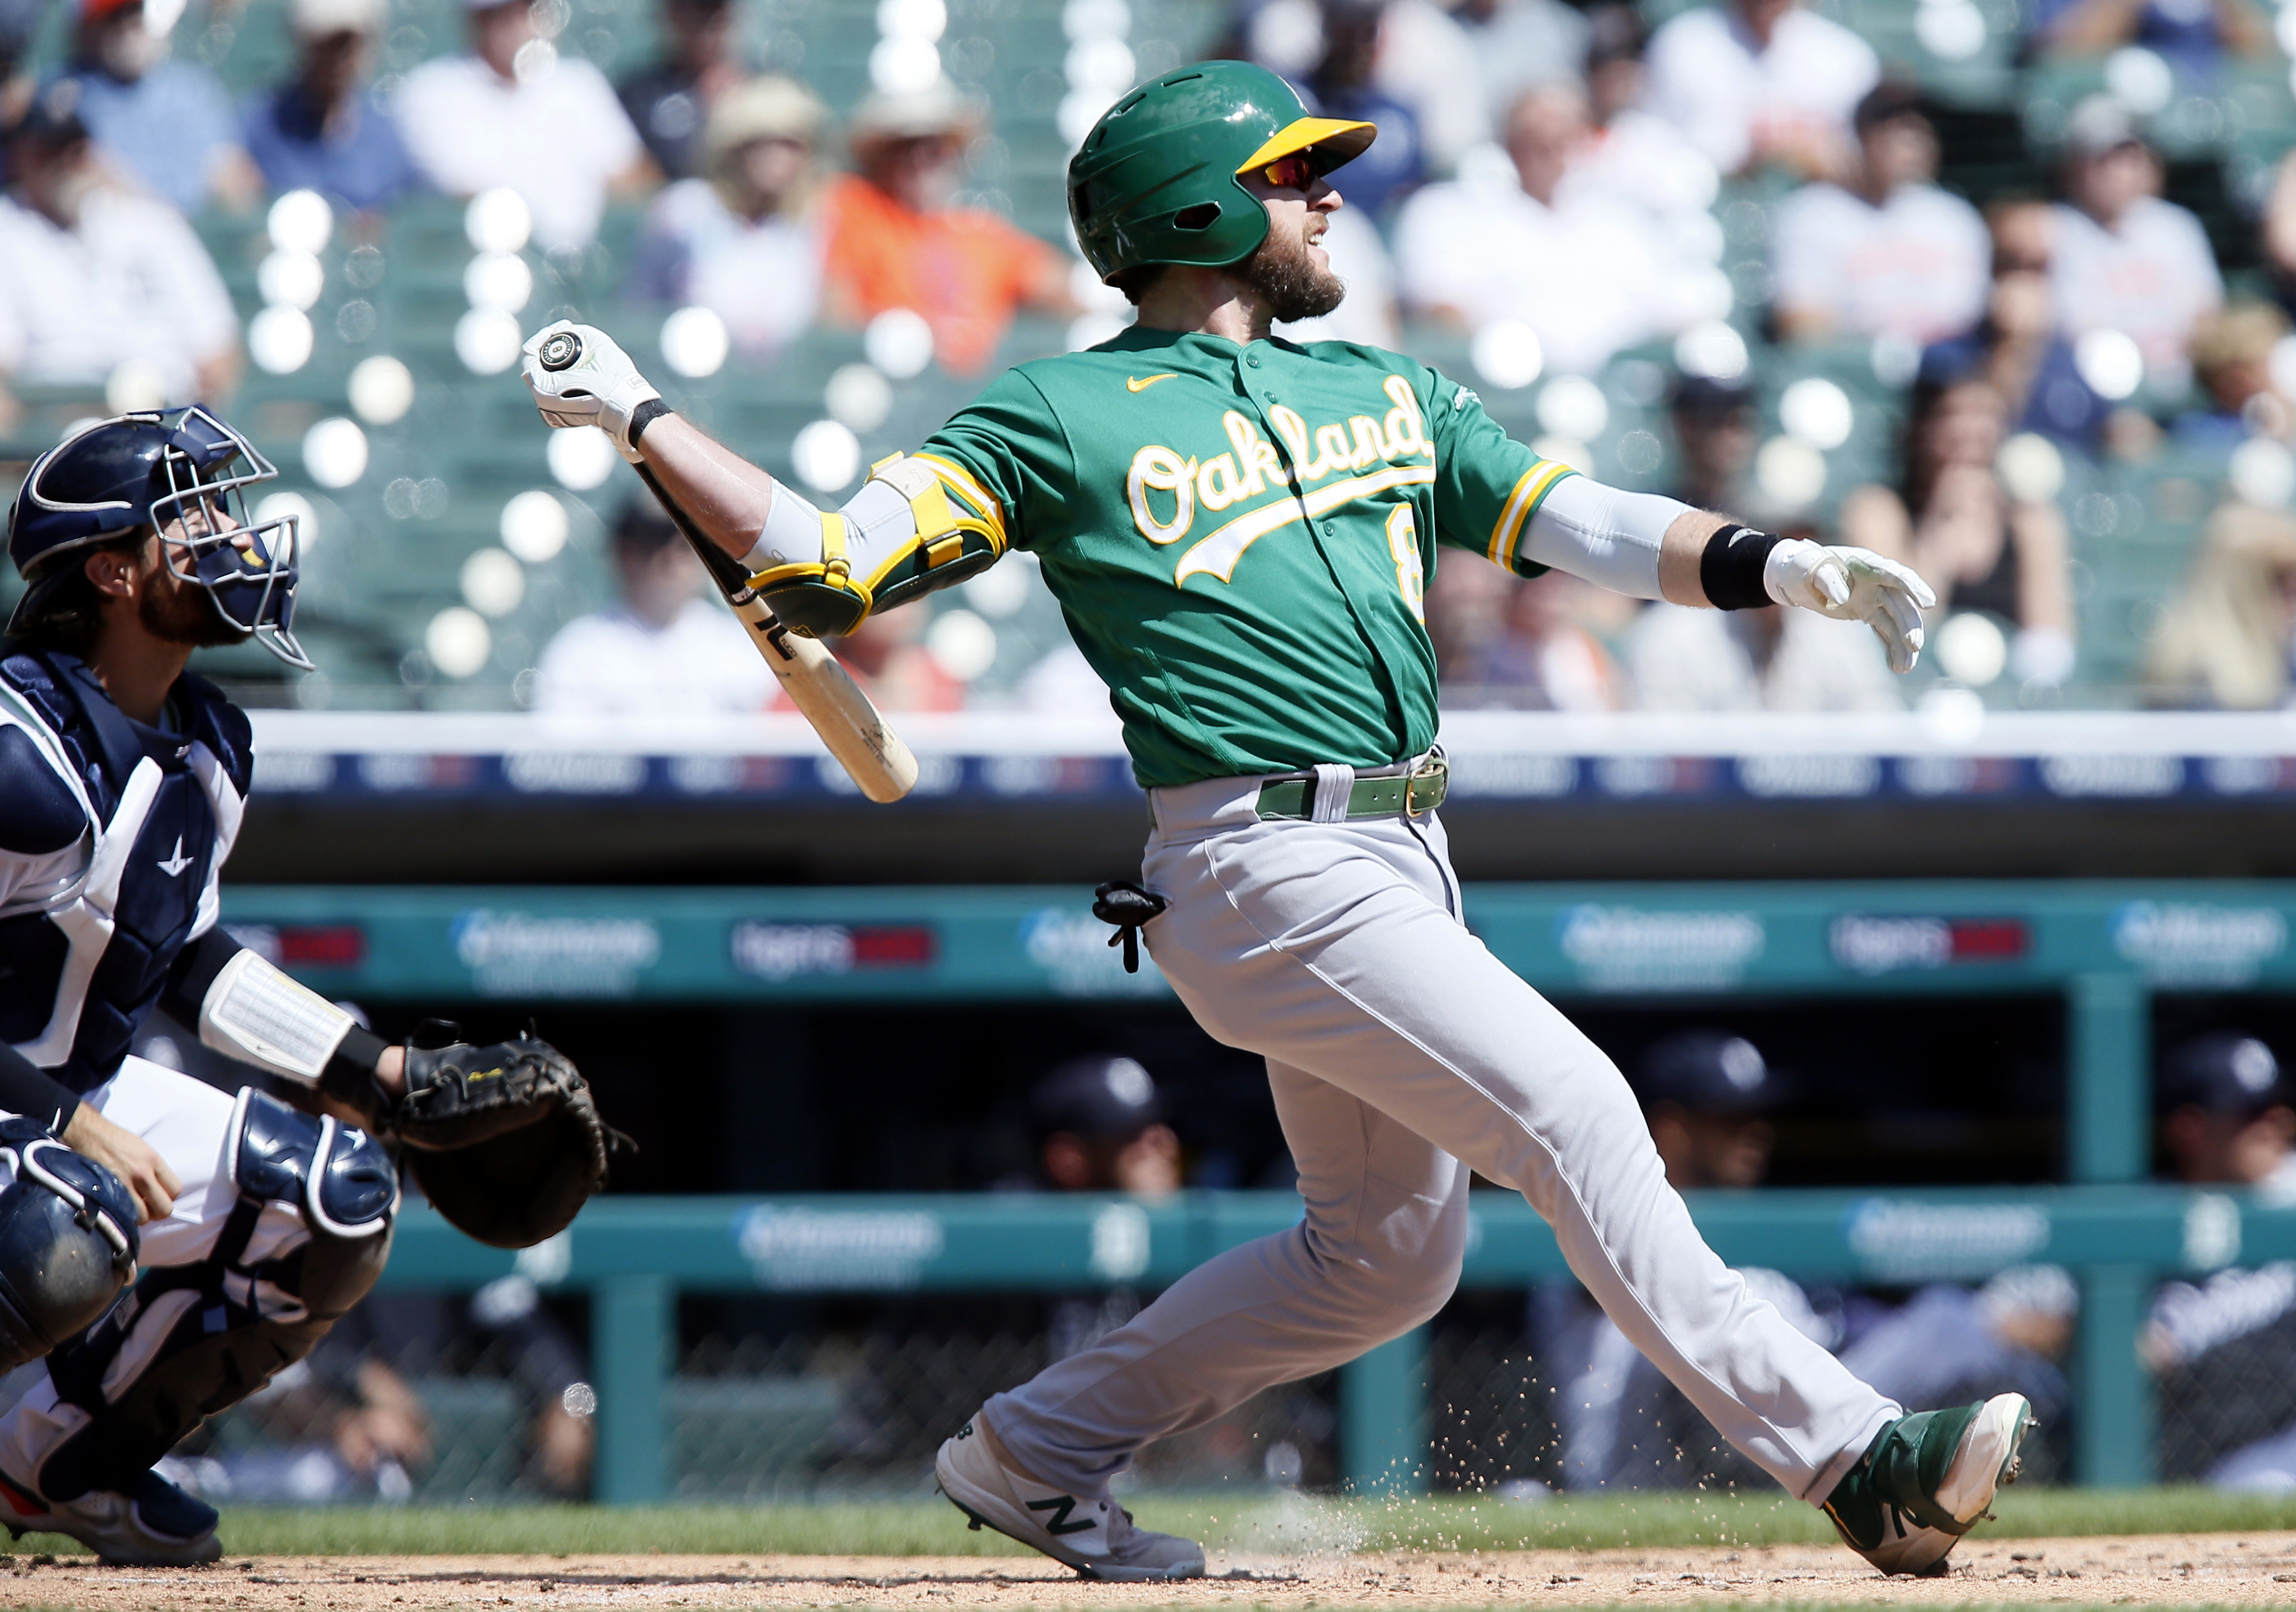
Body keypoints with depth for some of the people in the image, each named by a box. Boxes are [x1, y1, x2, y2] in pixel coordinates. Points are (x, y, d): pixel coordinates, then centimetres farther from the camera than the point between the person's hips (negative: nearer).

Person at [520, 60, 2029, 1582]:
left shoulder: (1386, 394, 19)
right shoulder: (1062, 418, 1)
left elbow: (1584, 524, 11)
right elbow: (828, 570, -3)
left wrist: (1783, 567, -5)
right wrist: (637, 418, -10)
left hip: (1402, 868, 8)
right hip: (1272, 869, -8)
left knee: (1387, 1254, 13)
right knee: (1575, 1114, -17)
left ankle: (1039, 1453, 25)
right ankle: (1844, 1451, -20)